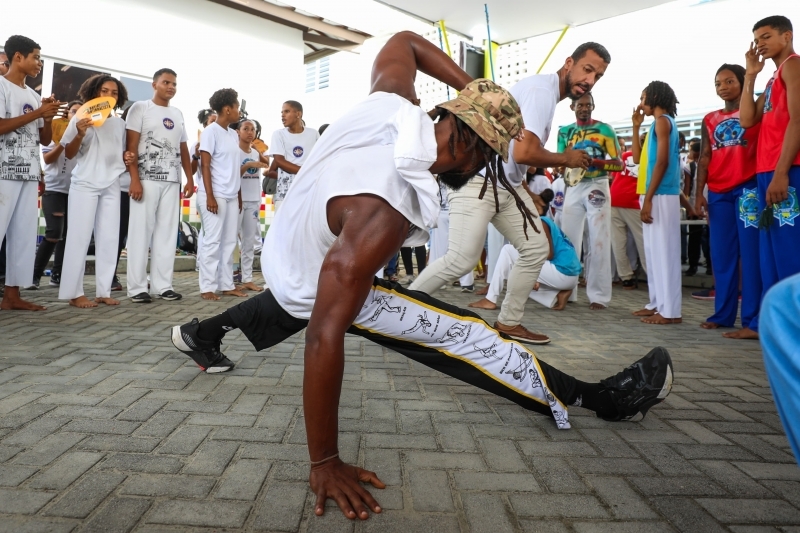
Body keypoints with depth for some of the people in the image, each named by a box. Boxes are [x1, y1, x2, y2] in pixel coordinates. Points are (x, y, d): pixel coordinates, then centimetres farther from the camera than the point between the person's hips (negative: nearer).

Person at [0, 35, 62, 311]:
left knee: (25, 234, 5)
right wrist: (37, 113, -11)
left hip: (29, 174, 7)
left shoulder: (34, 96, 17)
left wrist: (49, 116, 1)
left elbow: (45, 139, 18)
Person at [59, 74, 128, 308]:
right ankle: (74, 292, -2)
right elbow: (69, 154, -1)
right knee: (79, 237, -5)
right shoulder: (81, 118, 1)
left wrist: (128, 157, 0)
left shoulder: (119, 123, 13)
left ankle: (103, 291, 8)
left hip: (112, 186, 5)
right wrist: (79, 134, -19)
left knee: (109, 238, 3)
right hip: (85, 184, -5)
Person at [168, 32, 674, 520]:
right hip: (322, 290, -8)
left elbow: (405, 42, 2)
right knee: (462, 335, -12)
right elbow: (325, 335, -39)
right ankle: (597, 397, -5)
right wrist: (325, 462, -33)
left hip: (285, 247, 8)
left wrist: (476, 95, -7)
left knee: (287, 304, 41)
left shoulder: (391, 102, -21)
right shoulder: (383, 215, -39)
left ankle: (201, 332, 60)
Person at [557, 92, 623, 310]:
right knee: (568, 239, 3)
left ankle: (599, 295, -1)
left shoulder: (604, 129, 3)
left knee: (598, 242, -4)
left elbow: (618, 163, -1)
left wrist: (595, 162, -19)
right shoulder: (565, 132, 12)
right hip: (573, 187, 3)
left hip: (597, 187, -3)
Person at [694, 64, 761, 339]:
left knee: (750, 253, -8)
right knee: (722, 255, 6)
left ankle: (753, 321, -8)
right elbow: (704, 158, 12)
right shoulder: (710, 120, 16)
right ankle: (723, 314, 14)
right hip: (718, 192, 4)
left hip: (748, 188, -4)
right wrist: (699, 193, 4)